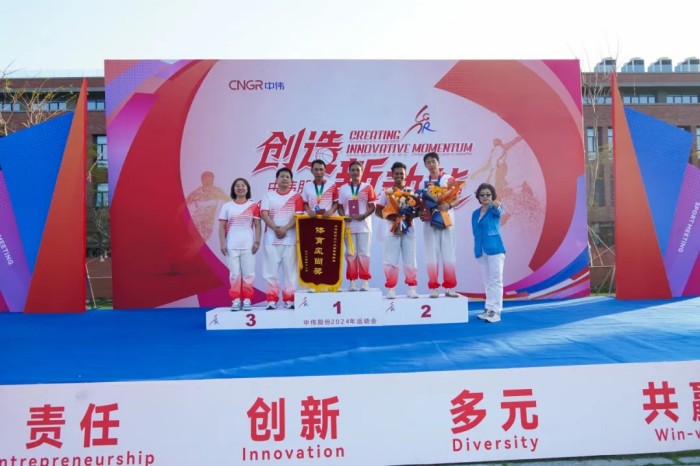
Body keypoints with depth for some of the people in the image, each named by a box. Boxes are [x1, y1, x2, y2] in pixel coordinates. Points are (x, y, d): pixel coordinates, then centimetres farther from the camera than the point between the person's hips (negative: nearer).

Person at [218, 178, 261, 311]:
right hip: (231, 246, 1)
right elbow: (222, 227, 5)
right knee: (234, 273, 2)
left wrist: (257, 242, -6)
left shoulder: (253, 206, 4)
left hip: (248, 245, -1)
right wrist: (222, 244, -4)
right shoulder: (227, 206, 6)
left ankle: (247, 300, 9)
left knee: (248, 273, 0)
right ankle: (236, 300, 9)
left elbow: (257, 225, 3)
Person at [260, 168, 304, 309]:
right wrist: (276, 228, -14)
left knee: (290, 270, 0)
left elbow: (298, 216, -4)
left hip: (290, 238, -1)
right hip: (271, 238, 1)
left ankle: (289, 299, 6)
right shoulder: (268, 195, 9)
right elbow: (264, 214, 0)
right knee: (270, 270, 0)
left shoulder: (296, 196, 6)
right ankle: (272, 300, 6)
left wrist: (285, 228, -17)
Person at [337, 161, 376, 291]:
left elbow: (372, 206, 1)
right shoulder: (343, 189, 9)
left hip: (364, 225, -2)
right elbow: (340, 206, 10)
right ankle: (352, 282, 8)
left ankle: (365, 282, 4)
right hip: (349, 226, 2)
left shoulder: (367, 187, 4)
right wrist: (344, 216, -10)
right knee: (350, 253, 4)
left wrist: (364, 215, -15)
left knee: (363, 253, 0)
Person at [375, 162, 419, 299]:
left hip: (408, 230, 1)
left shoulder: (411, 192, 7)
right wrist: (393, 217, -15)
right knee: (390, 260, -1)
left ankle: (412, 288, 10)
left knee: (410, 260, 4)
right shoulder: (386, 192, 6)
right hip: (392, 230, -1)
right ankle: (390, 289, 5)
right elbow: (378, 211, 1)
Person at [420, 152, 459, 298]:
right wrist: (422, 213, -11)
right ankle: (433, 288, 4)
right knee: (432, 256, 0)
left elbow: (455, 197, -2)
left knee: (449, 255, -1)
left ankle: (450, 288, 4)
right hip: (430, 223, 2)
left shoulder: (448, 179, 6)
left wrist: (448, 205, -23)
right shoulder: (424, 183, 13)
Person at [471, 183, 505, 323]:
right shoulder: (475, 213, 12)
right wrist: (477, 249, 9)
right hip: (481, 251, 6)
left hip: (494, 249, -6)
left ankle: (496, 311, -3)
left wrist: (496, 205, -50)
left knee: (496, 280, -4)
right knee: (487, 281, 11)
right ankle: (489, 309, 17)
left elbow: (498, 211, -29)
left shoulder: (494, 210, -3)